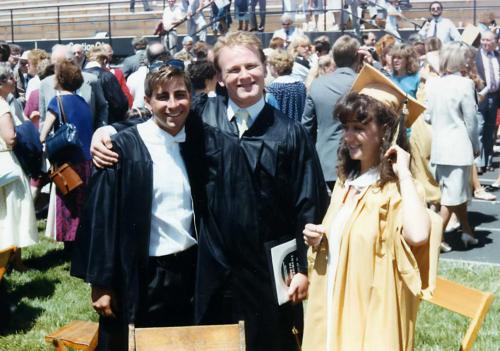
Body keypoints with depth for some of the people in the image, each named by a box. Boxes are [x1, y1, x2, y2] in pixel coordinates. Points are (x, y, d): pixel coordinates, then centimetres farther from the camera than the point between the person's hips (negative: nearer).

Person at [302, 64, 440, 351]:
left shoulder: (397, 188, -16)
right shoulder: (347, 180, 7)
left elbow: (417, 235, -38)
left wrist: (404, 173, -28)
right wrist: (319, 240, -1)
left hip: (370, 313, -7)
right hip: (332, 306, 7)